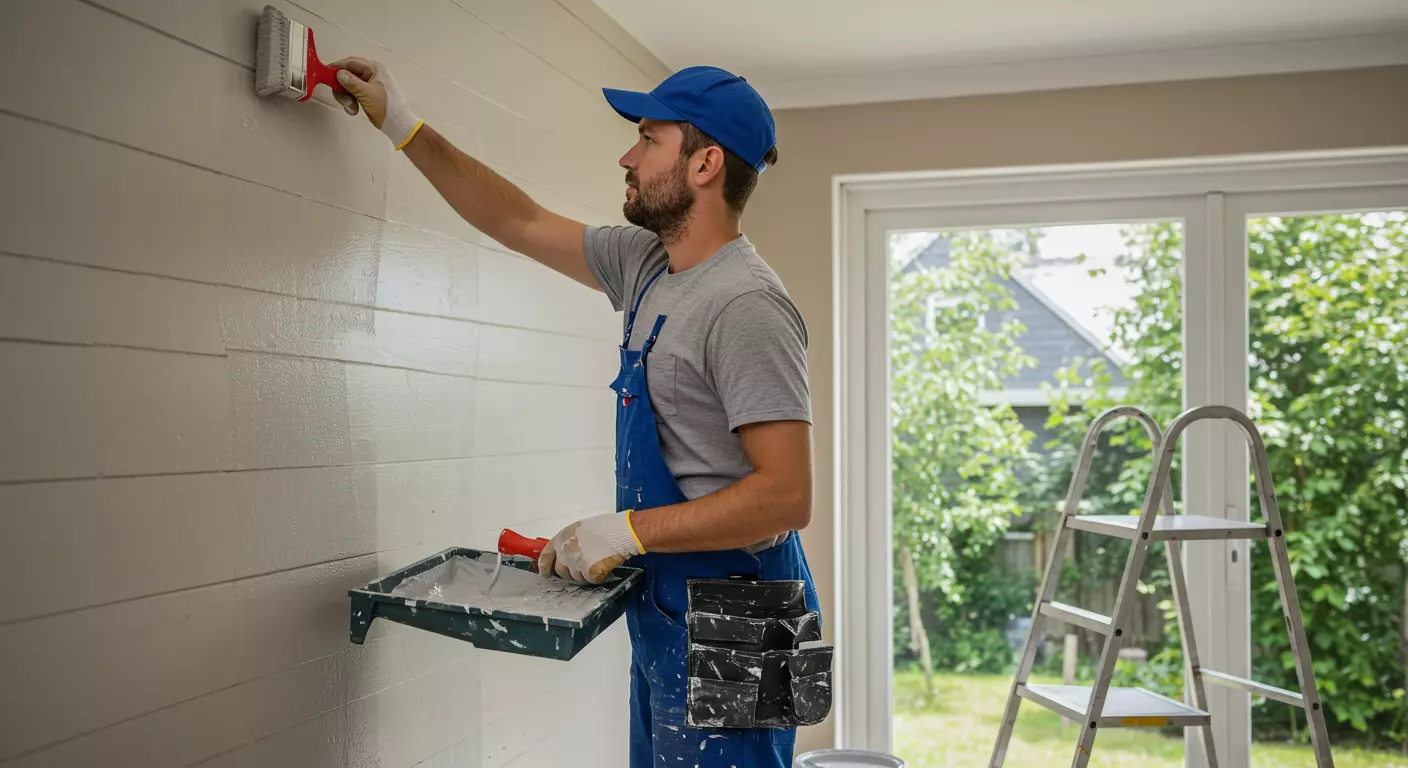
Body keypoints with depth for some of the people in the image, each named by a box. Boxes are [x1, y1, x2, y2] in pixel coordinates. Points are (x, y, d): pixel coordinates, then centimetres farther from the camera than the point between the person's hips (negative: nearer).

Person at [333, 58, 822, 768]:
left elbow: (786, 496, -24)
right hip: (663, 617, 9)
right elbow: (520, 223, 18)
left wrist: (626, 531, -19)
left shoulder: (746, 304, -20)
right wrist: (404, 128, 18)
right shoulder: (645, 264, 8)